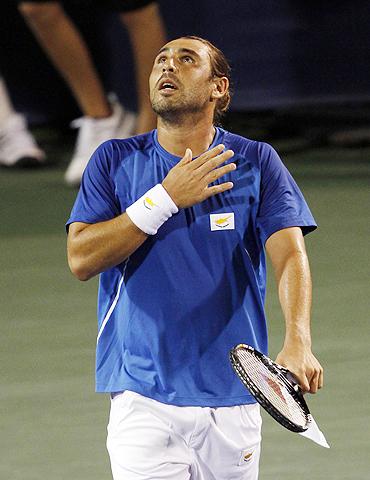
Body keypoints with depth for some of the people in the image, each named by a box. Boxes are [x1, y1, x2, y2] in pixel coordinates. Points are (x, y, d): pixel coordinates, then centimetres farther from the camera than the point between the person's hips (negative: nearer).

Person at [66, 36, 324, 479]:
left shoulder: (257, 162, 3)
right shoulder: (115, 160, 4)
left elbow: (289, 254, -9)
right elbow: (81, 259, -5)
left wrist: (297, 343, -27)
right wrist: (165, 199, -15)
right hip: (143, 400, -1)